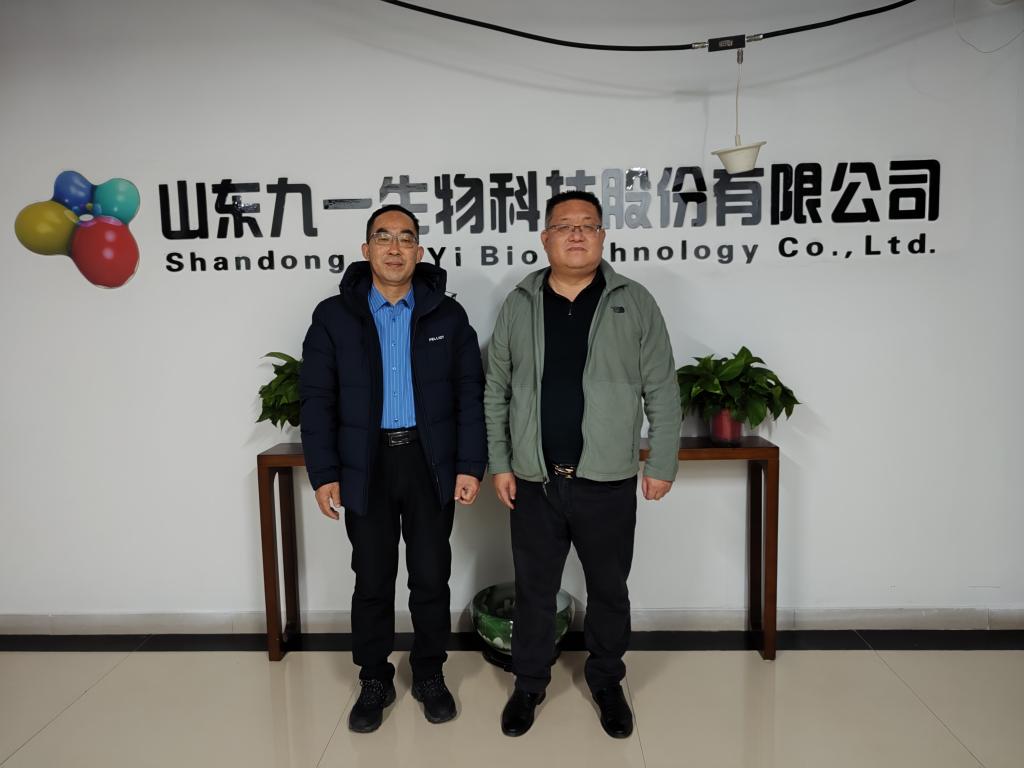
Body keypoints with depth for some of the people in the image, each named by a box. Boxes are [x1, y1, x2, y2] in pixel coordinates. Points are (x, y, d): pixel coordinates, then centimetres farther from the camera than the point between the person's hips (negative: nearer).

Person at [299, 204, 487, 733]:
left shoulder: (447, 315, 2)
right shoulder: (333, 317, 1)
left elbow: (470, 395, 1)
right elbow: (317, 401, 0)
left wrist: (470, 465, -5)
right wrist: (324, 473, -6)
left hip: (431, 462, 0)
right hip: (366, 465, 0)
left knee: (431, 576, 10)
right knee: (372, 580, 11)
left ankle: (430, 675, 30)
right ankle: (374, 681, 29)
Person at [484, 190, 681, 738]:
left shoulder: (634, 303, -1)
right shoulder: (518, 305, 3)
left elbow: (662, 392, 0)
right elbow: (496, 392, 6)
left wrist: (662, 464, -3)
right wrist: (499, 463, 1)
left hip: (607, 482, -1)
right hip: (534, 482, 1)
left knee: (609, 591, 14)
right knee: (534, 590, 14)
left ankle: (607, 682, 36)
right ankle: (529, 683, 34)